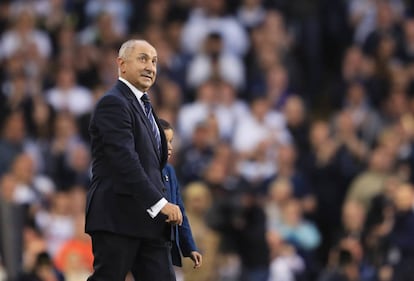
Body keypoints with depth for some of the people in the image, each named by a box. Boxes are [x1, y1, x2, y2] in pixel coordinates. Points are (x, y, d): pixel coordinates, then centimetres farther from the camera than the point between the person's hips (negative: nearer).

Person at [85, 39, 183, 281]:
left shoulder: (144, 106, 21)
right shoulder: (113, 104, -10)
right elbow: (124, 161, -20)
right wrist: (160, 203, -24)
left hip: (149, 220, 9)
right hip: (118, 218, -9)